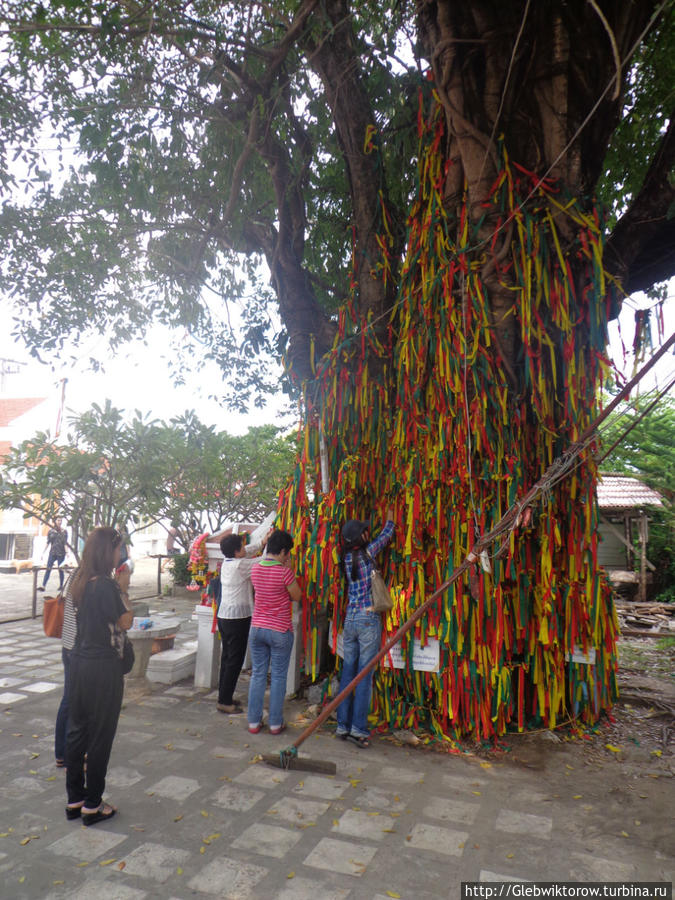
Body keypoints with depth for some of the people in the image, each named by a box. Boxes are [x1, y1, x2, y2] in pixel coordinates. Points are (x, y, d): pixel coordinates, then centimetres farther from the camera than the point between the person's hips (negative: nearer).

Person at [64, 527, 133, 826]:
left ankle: (74, 799, 31)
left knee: (77, 730, 17)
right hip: (103, 668, -8)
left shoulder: (80, 582, 3)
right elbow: (126, 622, -12)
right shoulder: (106, 585, -21)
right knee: (100, 736, 6)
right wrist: (124, 589, -6)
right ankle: (92, 805, 19)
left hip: (80, 662, 8)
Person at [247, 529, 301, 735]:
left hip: (257, 628, 5)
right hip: (280, 631, -5)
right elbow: (296, 597, -5)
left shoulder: (255, 569, 0)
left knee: (257, 674, 13)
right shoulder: (284, 572, -18)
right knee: (278, 677, 8)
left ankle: (254, 722, 20)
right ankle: (275, 723, 17)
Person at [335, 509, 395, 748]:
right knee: (364, 675, 0)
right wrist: (389, 519, 25)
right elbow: (385, 536, 7)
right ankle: (358, 728, 3)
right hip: (369, 619, -6)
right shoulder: (366, 553, -9)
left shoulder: (346, 558, 6)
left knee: (348, 673, 10)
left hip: (350, 619, 6)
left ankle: (343, 725, 16)